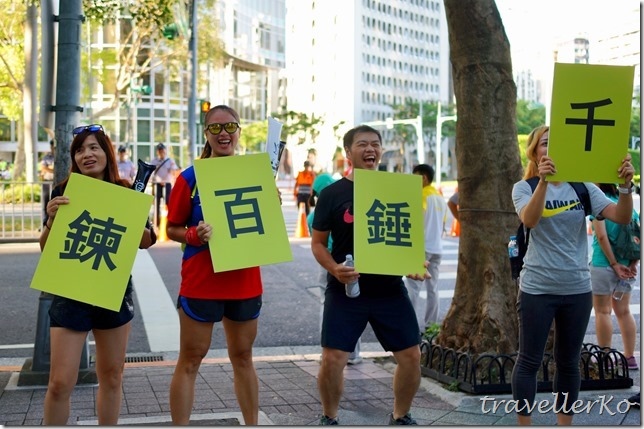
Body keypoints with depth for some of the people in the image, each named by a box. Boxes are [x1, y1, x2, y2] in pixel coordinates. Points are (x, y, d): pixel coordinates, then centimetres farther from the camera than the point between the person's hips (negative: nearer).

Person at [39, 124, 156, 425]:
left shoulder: (124, 192, 2)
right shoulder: (63, 192, -3)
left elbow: (147, 241, 3)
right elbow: (46, 249, -3)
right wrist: (51, 218, -22)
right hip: (71, 293, -2)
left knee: (111, 377, 12)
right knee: (60, 383, -6)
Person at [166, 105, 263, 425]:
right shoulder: (190, 178, -6)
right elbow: (172, 229, -2)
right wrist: (194, 235, -22)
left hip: (245, 282, 4)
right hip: (201, 283, -3)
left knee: (243, 357, 16)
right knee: (190, 360, 3)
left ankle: (252, 425, 27)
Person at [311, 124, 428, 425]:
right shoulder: (332, 193, -2)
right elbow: (318, 243, 0)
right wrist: (334, 268, -18)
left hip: (390, 289, 3)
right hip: (345, 291, -2)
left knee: (411, 355, 2)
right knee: (332, 359, -7)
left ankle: (400, 417, 25)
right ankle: (329, 418, 18)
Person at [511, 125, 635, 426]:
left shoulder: (582, 186, 3)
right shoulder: (524, 187, -4)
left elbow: (621, 217, -8)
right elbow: (530, 220, -25)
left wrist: (625, 185, -26)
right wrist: (543, 181, -39)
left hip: (577, 288, 3)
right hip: (537, 288, -3)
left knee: (569, 362, 13)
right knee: (529, 360, 3)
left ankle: (564, 422, 25)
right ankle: (524, 424, 14)